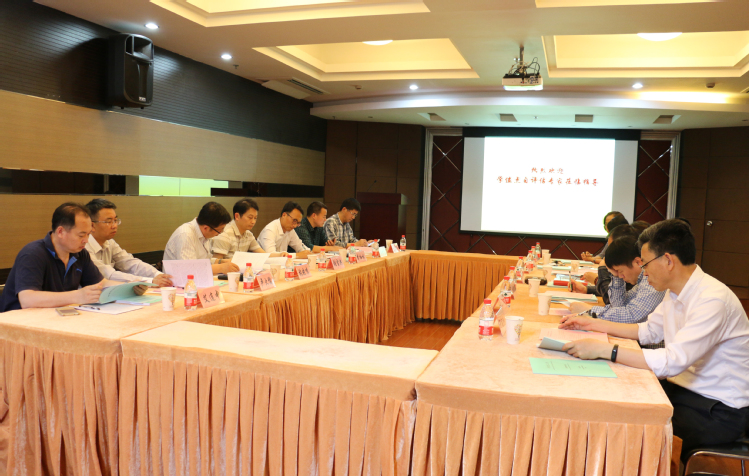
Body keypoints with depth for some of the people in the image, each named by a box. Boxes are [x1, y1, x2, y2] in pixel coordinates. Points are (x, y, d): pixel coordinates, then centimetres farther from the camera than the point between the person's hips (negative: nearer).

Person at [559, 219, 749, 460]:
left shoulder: (712, 300, -26)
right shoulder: (676, 292, 3)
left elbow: (673, 362, -33)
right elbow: (649, 331, 16)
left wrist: (603, 350, -34)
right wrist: (592, 324, 9)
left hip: (721, 409, -8)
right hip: (685, 386, 8)